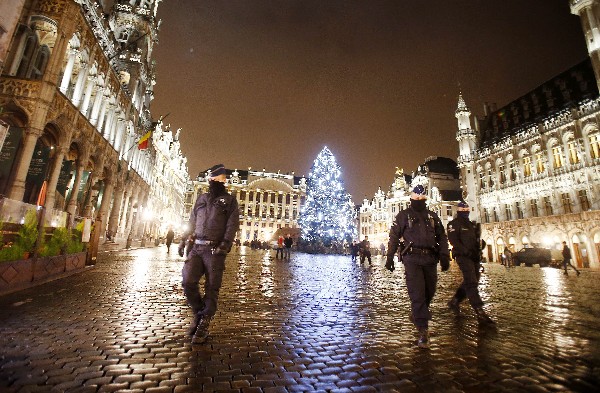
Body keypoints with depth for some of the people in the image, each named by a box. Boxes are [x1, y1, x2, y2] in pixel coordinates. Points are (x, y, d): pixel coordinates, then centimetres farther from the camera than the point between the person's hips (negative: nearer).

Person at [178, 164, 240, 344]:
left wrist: (226, 243, -19)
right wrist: (184, 240, 13)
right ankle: (199, 313, 18)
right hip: (197, 248, 4)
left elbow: (232, 224, -6)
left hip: (215, 250, -4)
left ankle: (204, 324, 15)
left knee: (211, 288, 0)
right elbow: (192, 221, 22)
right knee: (188, 281, -7)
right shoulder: (201, 198, 19)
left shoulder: (229, 201, 4)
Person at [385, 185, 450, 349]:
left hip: (430, 259, 4)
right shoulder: (403, 215, 5)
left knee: (429, 292, 11)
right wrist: (389, 258, -1)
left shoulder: (433, 216, 16)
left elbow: (442, 237, 16)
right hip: (412, 258, -4)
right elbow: (394, 237, 3)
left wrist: (444, 256, 3)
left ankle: (416, 315, 38)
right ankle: (423, 332, -6)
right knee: (417, 293, -9)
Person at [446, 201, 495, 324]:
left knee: (470, 282, 11)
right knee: (471, 283, -14)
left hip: (474, 257, 8)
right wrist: (466, 251, -22)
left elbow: (476, 240, 24)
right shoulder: (454, 224, -2)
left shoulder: (472, 225, 22)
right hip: (463, 256, -8)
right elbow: (453, 240, -13)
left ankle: (454, 302, 25)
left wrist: (478, 254, 9)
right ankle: (480, 313, -16)